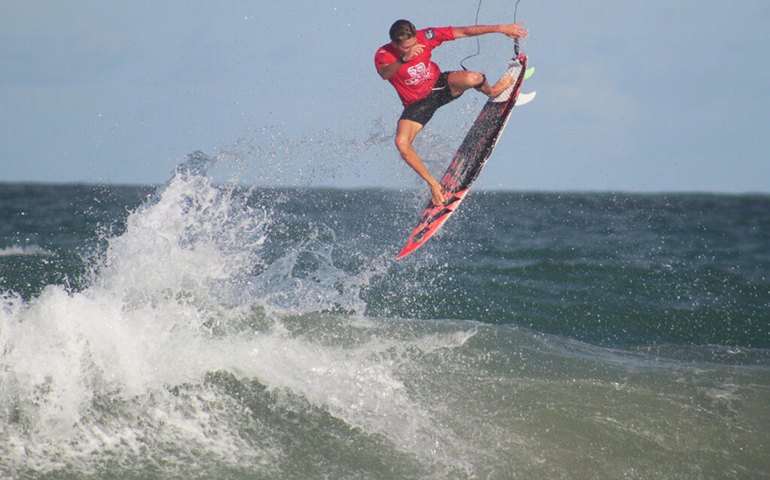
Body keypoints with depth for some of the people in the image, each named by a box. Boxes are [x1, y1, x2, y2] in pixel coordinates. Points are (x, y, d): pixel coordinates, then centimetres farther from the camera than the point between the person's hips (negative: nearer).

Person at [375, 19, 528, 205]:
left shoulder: (424, 37, -20)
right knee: (401, 143, -26)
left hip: (439, 85, 1)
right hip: (417, 104, -1)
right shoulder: (384, 55, -25)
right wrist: (404, 59, -67)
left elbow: (464, 32, -15)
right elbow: (384, 74, -49)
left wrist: (500, 28, -16)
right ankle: (433, 184, -5)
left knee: (472, 78, -30)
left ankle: (491, 91, 10)